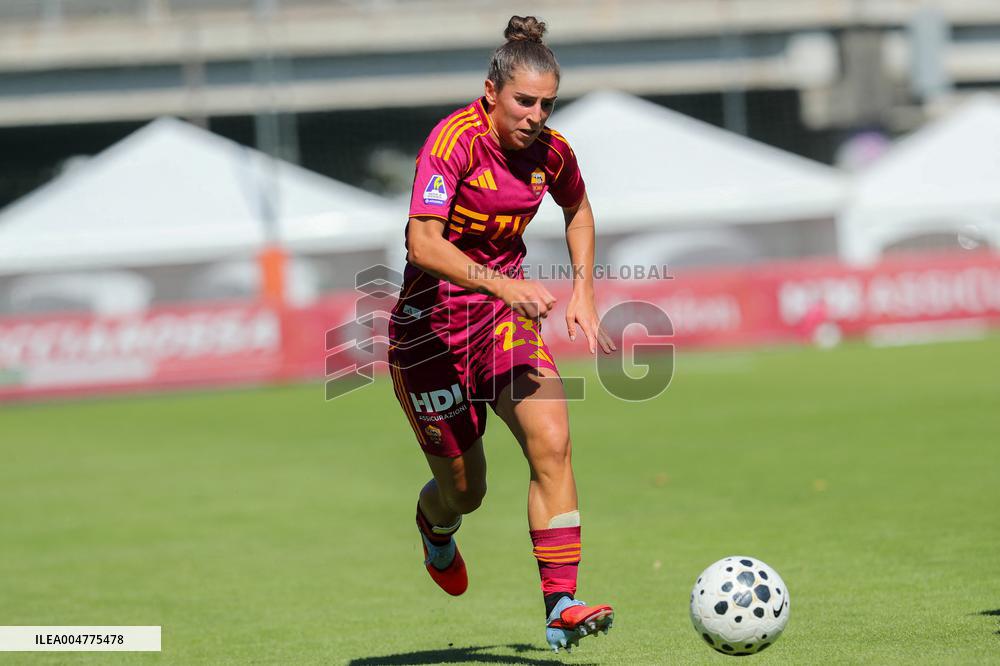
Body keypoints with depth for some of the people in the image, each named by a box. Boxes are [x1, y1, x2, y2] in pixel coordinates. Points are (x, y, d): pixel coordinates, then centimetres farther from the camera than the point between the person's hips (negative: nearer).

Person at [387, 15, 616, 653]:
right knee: (464, 490, 8)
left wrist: (584, 287, 7)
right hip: (432, 321, -4)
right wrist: (502, 284, -44)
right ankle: (435, 525, 48)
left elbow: (578, 210, 20)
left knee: (552, 443, -20)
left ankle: (562, 608, -20)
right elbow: (423, 243, -33)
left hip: (506, 312, 4)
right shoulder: (456, 140, -22)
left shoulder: (551, 151, -4)